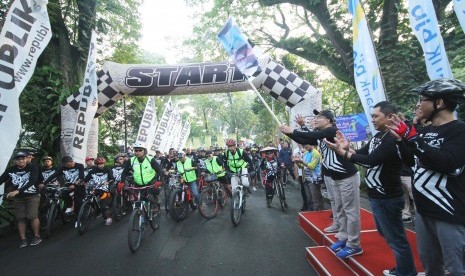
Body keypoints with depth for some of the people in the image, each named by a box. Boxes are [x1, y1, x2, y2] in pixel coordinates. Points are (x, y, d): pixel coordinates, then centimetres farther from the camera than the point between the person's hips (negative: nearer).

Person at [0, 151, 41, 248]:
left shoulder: (33, 168, -14)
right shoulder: (10, 170, -1)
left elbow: (32, 181, -26)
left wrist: (17, 191, -36)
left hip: (32, 196, -4)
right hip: (18, 198, 4)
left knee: (32, 216, -9)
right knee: (20, 218, 4)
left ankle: (37, 236, 6)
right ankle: (23, 239, 15)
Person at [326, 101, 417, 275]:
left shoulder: (394, 138, -22)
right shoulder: (378, 136, 8)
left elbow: (370, 160, -29)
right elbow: (361, 153, 7)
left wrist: (342, 152, -26)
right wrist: (347, 148, -12)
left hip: (387, 198, -10)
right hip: (376, 195, 10)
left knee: (396, 239, 6)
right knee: (385, 233, 24)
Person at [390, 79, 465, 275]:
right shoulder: (425, 131, 10)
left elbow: (447, 164, -26)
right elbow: (410, 162, 15)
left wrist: (412, 138, -25)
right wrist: (401, 139, 2)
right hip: (423, 210, 7)